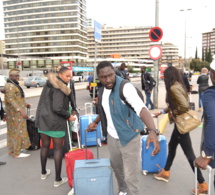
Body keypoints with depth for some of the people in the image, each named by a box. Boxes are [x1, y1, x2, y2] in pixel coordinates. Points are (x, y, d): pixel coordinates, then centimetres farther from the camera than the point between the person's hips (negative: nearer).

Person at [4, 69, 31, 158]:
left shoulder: (14, 84, 15)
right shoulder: (10, 86, -17)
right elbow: (10, 100, -26)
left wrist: (24, 104, 17)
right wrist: (21, 111, -30)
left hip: (16, 112, 10)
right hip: (15, 112, -10)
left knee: (12, 131, 16)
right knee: (17, 131, -4)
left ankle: (11, 150, 28)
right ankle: (17, 153, 3)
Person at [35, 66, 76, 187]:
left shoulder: (49, 84, 11)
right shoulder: (59, 88, -17)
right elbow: (57, 108, -24)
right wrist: (68, 116, -12)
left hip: (43, 119, 8)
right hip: (56, 122, -8)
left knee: (45, 146, 19)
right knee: (58, 149, 3)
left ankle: (44, 172, 36)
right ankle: (58, 179, 11)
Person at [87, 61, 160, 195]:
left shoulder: (125, 87, -25)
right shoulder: (102, 89, 0)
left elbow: (141, 108, -39)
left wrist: (153, 131, -53)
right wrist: (95, 122, 17)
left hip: (128, 137, -7)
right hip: (112, 137, 7)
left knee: (130, 175, 1)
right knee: (116, 167, 24)